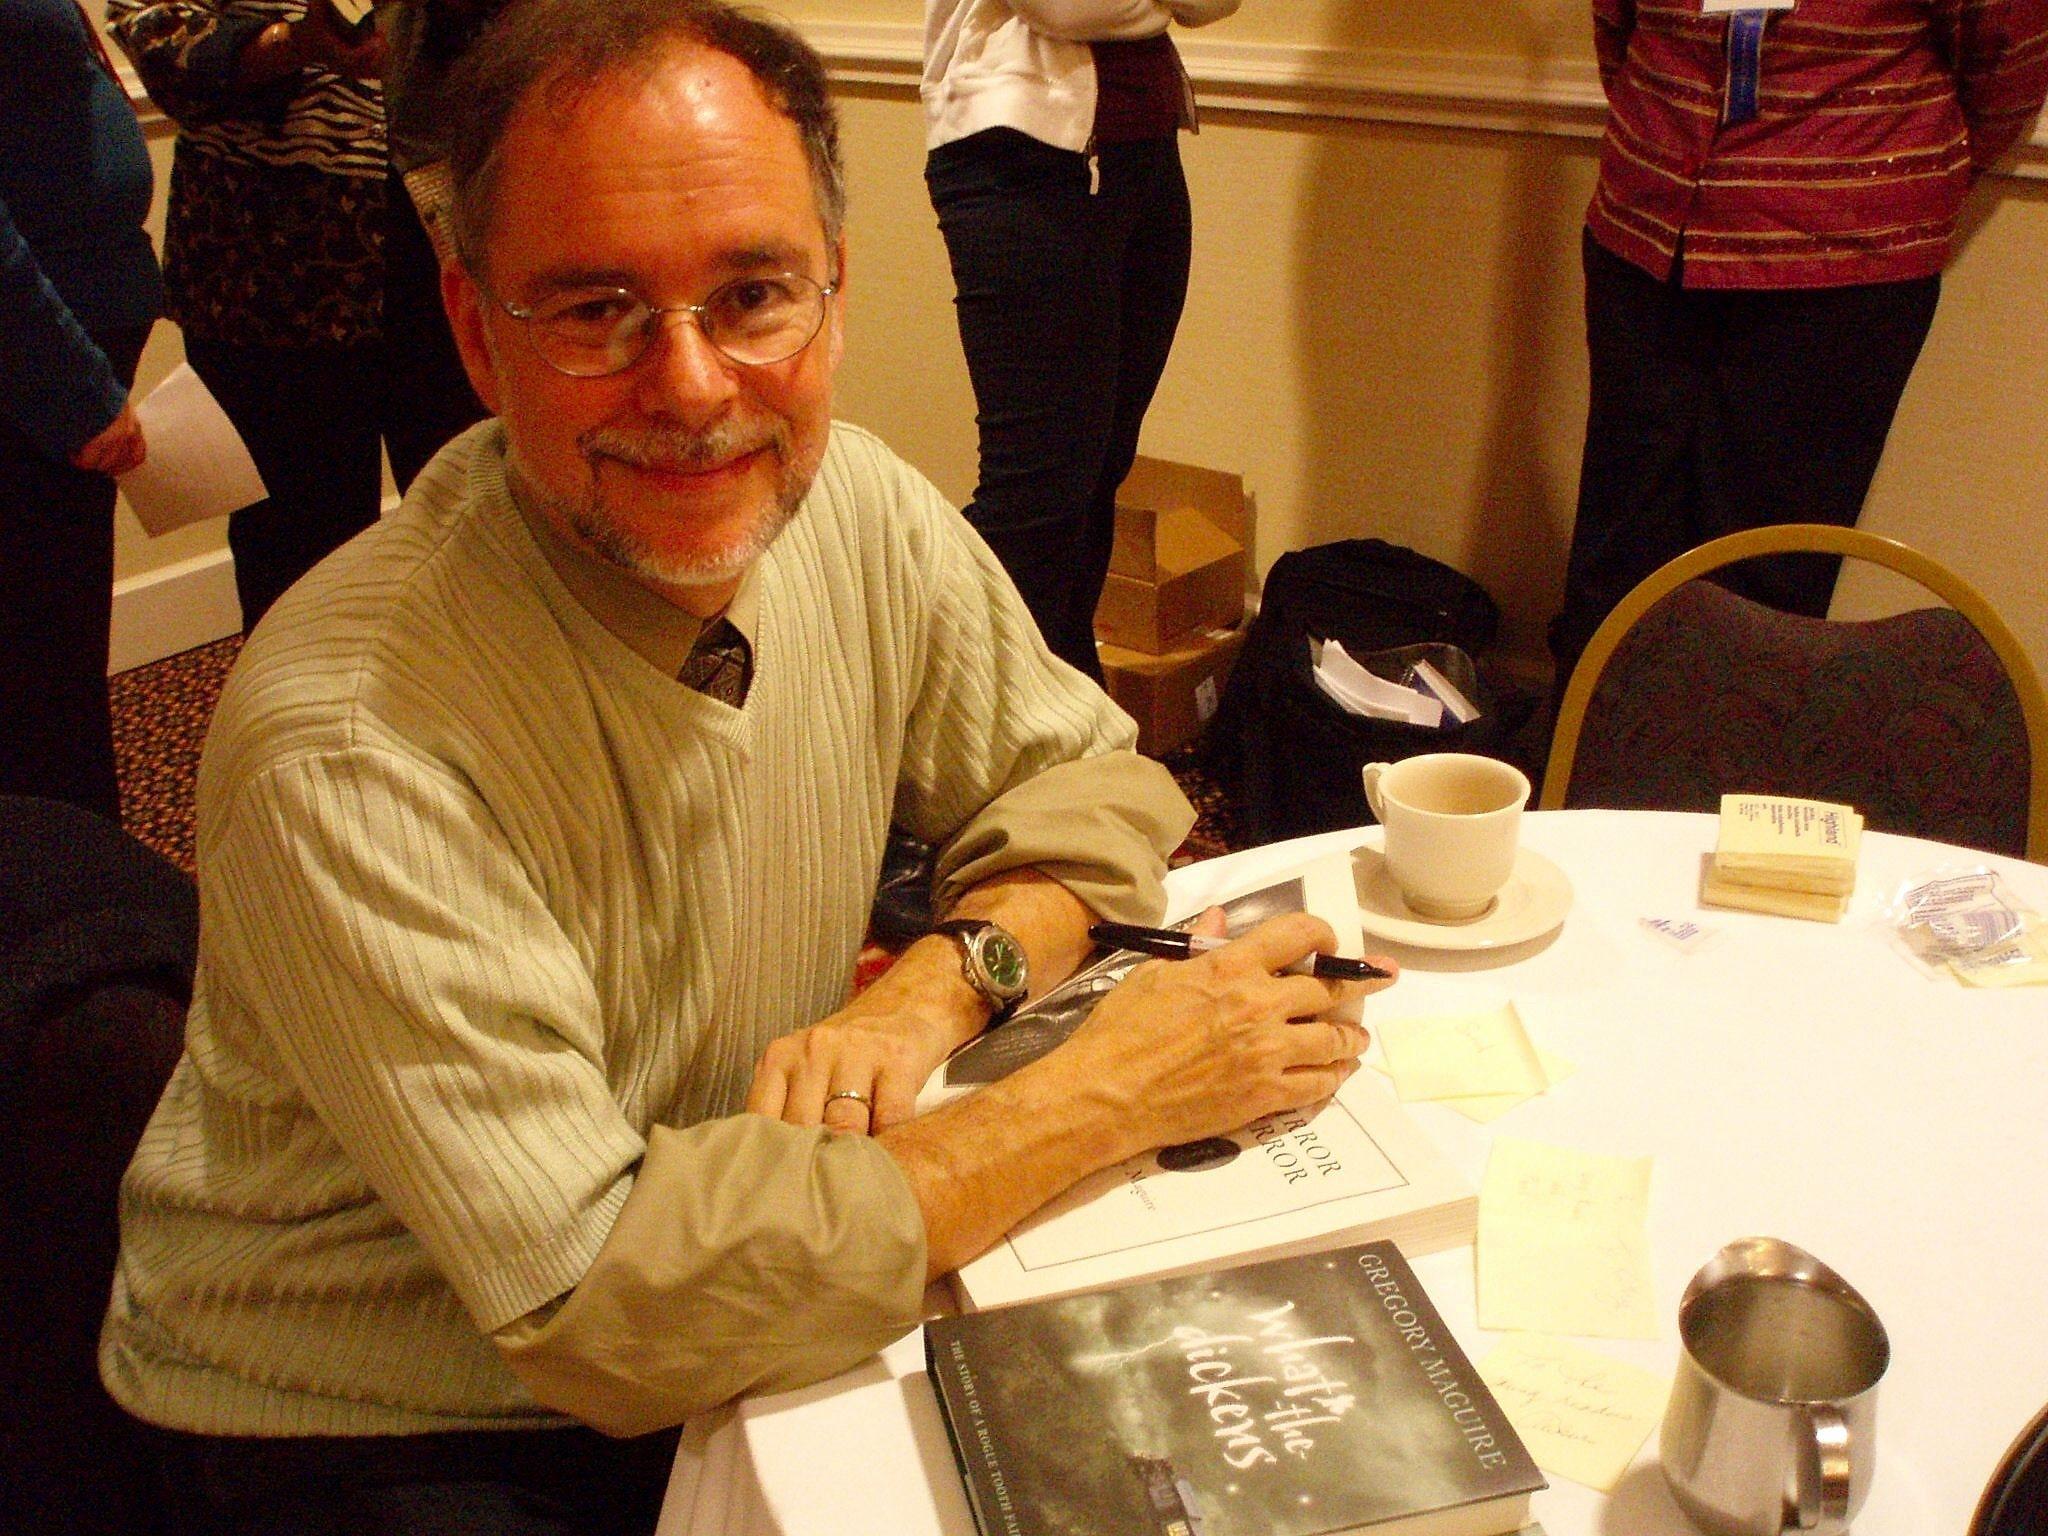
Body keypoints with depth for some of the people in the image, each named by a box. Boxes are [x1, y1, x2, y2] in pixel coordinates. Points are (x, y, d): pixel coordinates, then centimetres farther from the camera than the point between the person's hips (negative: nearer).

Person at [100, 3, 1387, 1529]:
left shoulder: (854, 504, -10)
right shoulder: (349, 743, -29)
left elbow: (1088, 773, 3)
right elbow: (595, 1305, -28)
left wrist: (933, 990, -18)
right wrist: (1108, 1089, -25)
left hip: (739, 1337, 5)